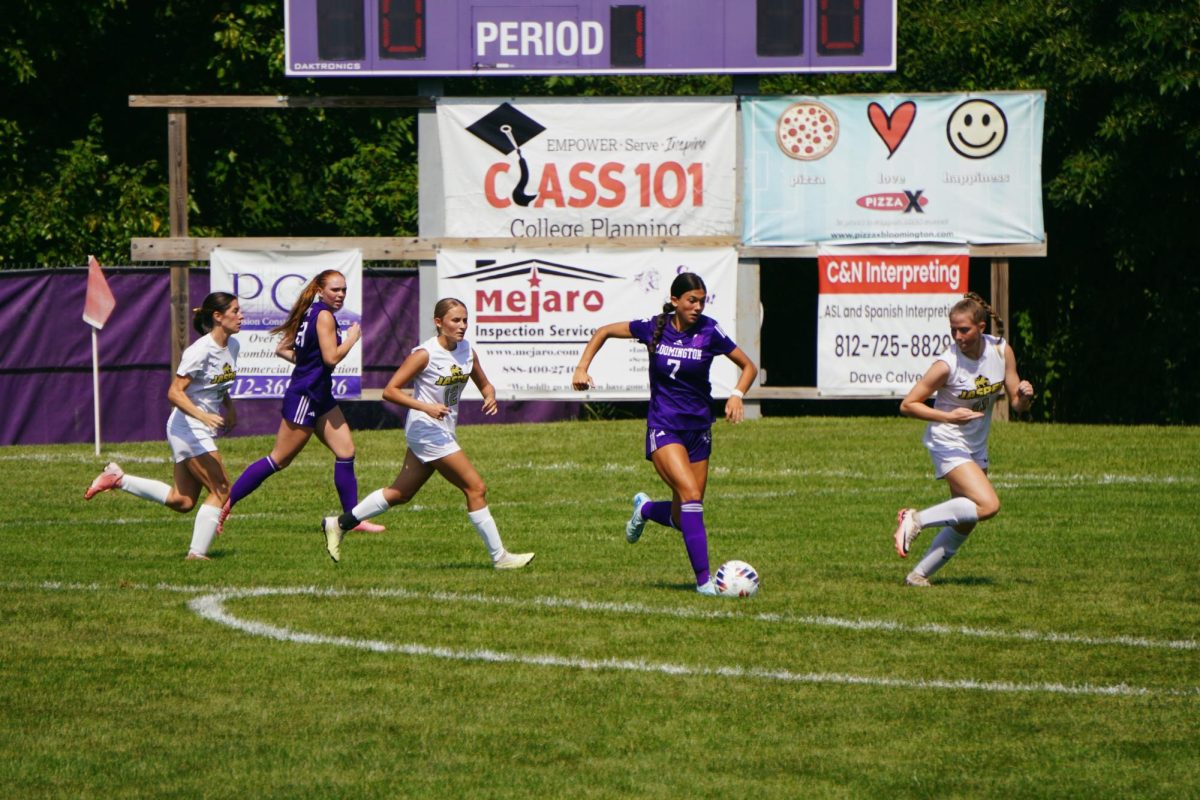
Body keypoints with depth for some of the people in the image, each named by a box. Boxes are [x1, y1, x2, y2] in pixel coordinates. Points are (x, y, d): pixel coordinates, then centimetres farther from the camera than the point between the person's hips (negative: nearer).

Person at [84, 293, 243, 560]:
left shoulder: (232, 346, 7)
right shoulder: (200, 351, -21)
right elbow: (174, 393, -24)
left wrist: (229, 407, 9)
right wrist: (203, 416, -35)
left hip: (202, 429, 9)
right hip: (188, 428, -9)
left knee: (182, 502, 10)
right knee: (221, 491, -9)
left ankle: (118, 478, 17)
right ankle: (197, 552, -4)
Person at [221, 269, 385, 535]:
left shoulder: (311, 313, 12)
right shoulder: (324, 315, -15)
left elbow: (281, 349, 15)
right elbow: (332, 357, -22)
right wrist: (352, 338, -8)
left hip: (320, 396, 10)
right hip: (305, 397, -10)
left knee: (346, 451, 5)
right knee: (279, 460, -3)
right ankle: (225, 503, 2)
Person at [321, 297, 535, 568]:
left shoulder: (467, 350, 5)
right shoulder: (425, 354, -17)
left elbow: (484, 384, 18)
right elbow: (390, 391, -17)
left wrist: (490, 397, -6)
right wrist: (427, 408, -26)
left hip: (443, 432, 9)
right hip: (427, 431, -9)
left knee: (401, 493, 16)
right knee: (476, 489, -10)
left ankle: (339, 524, 27)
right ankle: (499, 557, -5)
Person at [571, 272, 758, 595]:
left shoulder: (709, 332, -6)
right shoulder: (654, 328, -5)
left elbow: (749, 367, 3)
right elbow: (604, 332, 10)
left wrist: (737, 395, -15)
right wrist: (582, 368, 1)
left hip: (698, 428, 2)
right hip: (663, 428, -2)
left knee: (681, 519, 5)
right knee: (691, 494, -24)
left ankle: (645, 508, 41)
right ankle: (703, 579, -23)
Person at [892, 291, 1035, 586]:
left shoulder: (1001, 351, -5)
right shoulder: (947, 364, -21)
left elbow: (1017, 404, 2)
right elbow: (907, 405, -14)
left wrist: (1024, 396, -21)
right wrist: (948, 416, -25)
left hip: (976, 448, 7)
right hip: (947, 443, -7)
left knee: (965, 523, 7)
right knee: (988, 505, -23)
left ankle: (919, 574, 17)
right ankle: (916, 520, -13)